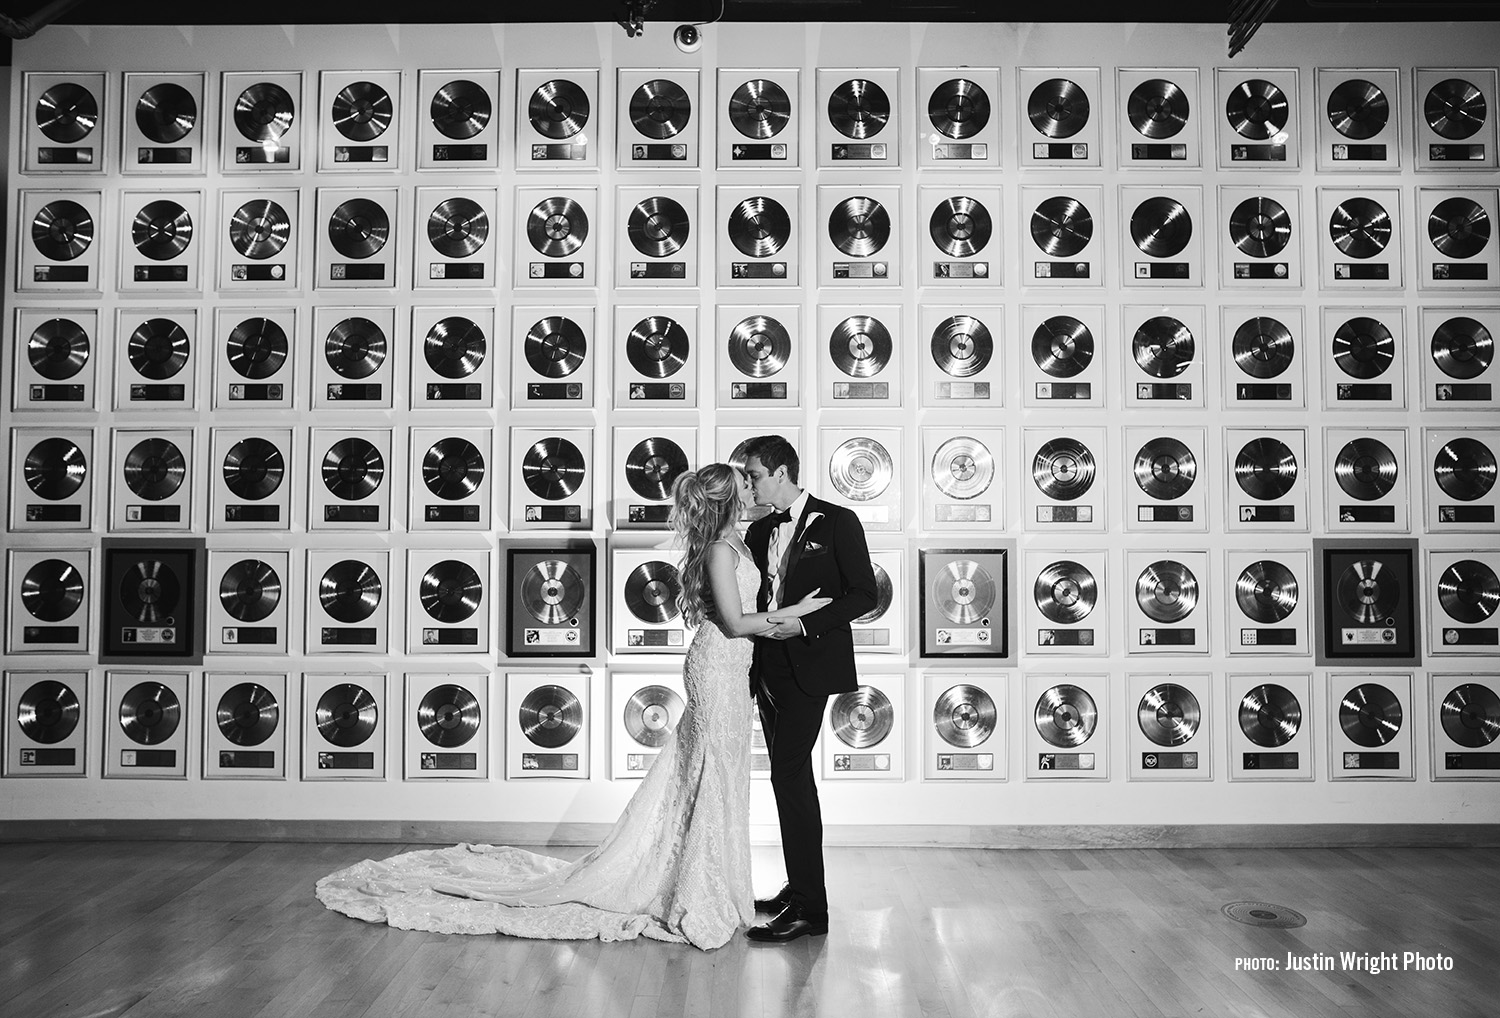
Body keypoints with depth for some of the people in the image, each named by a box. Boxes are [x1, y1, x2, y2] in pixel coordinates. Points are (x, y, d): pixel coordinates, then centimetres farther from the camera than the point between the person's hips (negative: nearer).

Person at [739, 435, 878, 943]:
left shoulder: (837, 522, -5)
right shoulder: (759, 531, 15)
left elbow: (864, 594, -8)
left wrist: (804, 623, -16)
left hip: (810, 664, -7)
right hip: (769, 666, 7)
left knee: (789, 773, -13)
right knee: (791, 776, 13)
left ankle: (810, 909, -7)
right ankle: (799, 888, 25)